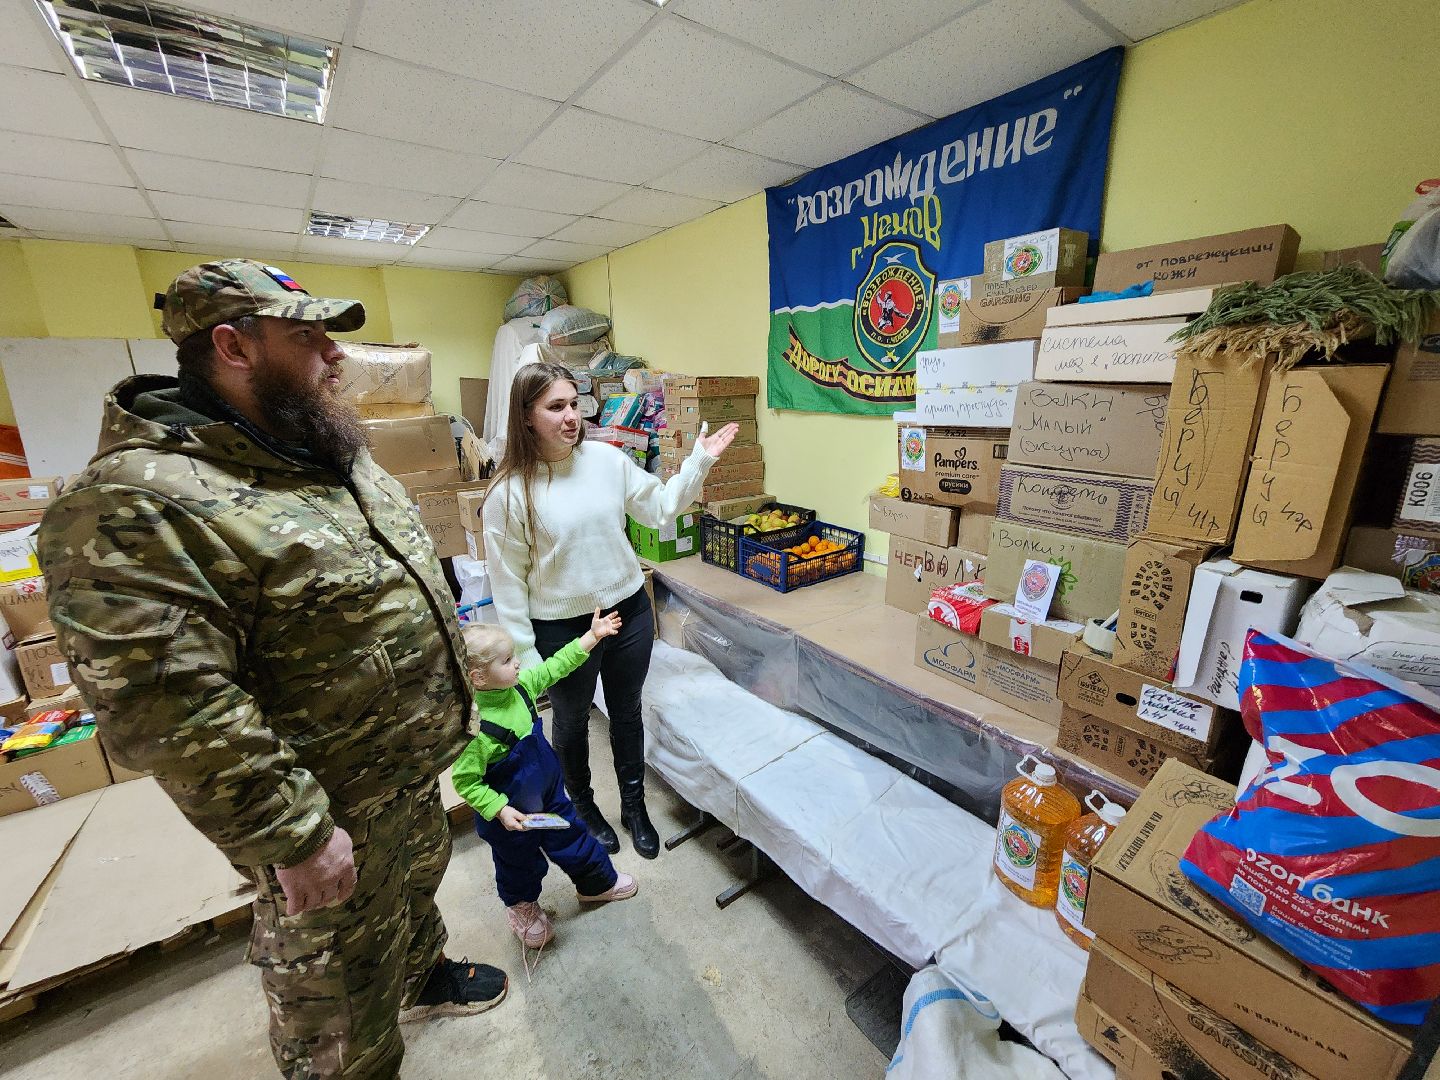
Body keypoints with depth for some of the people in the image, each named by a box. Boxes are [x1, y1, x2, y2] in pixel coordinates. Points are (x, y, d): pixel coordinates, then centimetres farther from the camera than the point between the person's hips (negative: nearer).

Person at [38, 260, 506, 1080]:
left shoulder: (331, 453, 2)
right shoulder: (137, 504, -27)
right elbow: (171, 710, -28)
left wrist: (454, 665, 16)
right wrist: (296, 835, -22)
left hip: (412, 766, 9)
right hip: (331, 809, -8)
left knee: (418, 882, 33)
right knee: (340, 973, 20)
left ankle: (424, 976, 62)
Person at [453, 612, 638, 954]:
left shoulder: (521, 684, -16)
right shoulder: (474, 728, -35)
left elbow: (557, 666, -3)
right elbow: (465, 782, -25)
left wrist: (593, 635, -4)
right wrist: (500, 810, -30)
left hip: (549, 795, 6)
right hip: (511, 815, -6)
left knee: (572, 836, 24)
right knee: (520, 864, 22)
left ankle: (598, 882, 51)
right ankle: (521, 906, 54)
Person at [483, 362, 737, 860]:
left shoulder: (606, 458, -6)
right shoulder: (509, 492, -15)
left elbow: (658, 507, 5)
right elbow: (508, 582, -10)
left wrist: (699, 462, -5)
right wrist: (524, 655, -8)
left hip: (629, 610, 3)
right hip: (563, 627, -3)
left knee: (627, 713, 21)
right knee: (572, 722, 21)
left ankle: (634, 805, 45)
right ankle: (582, 806, 49)